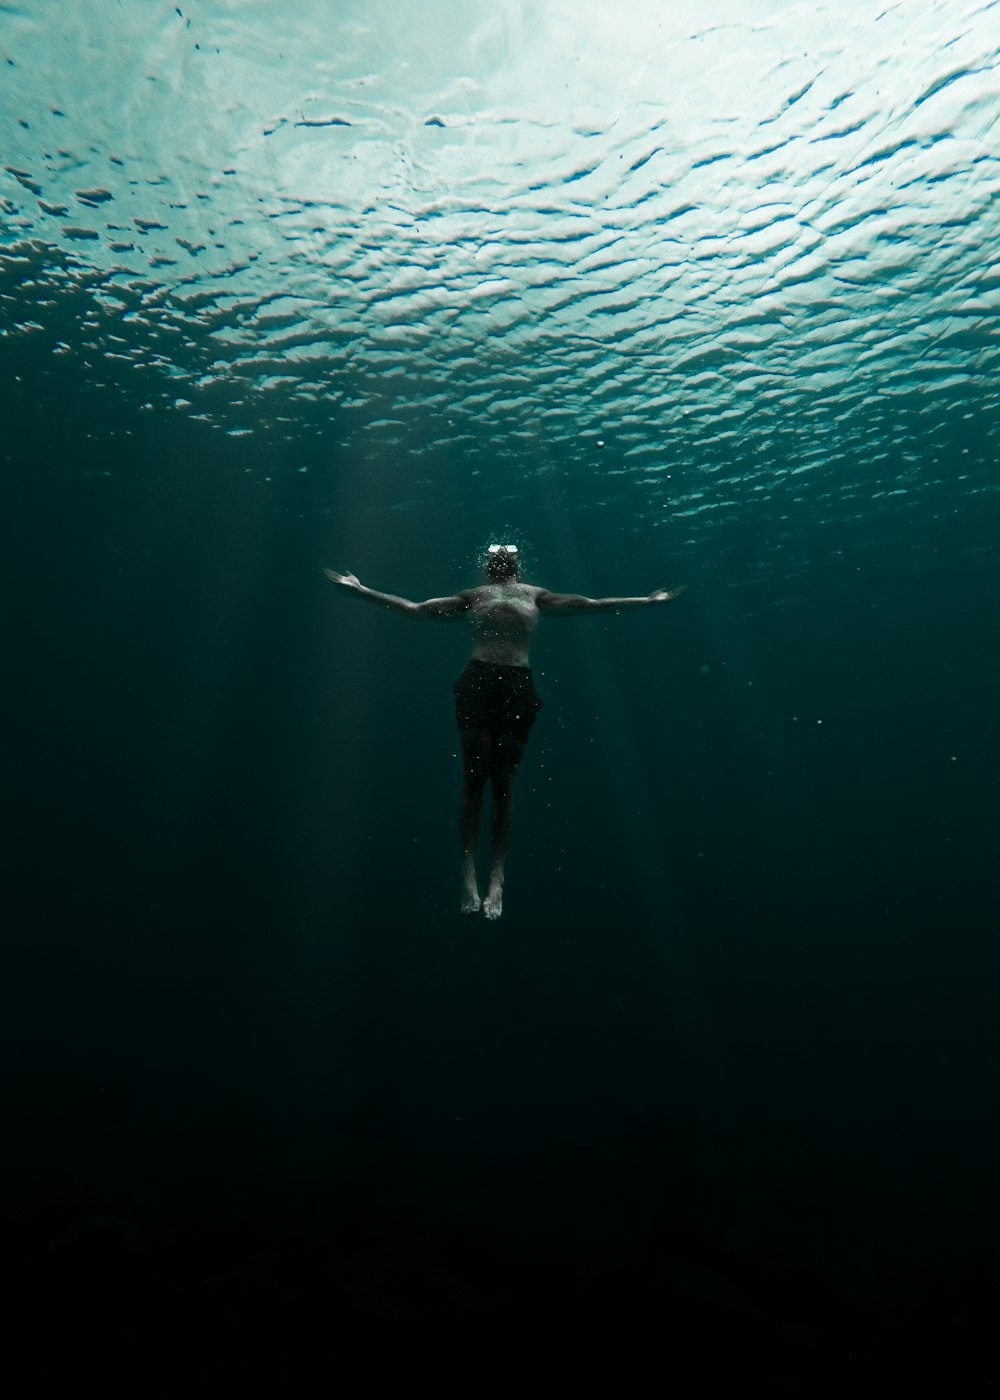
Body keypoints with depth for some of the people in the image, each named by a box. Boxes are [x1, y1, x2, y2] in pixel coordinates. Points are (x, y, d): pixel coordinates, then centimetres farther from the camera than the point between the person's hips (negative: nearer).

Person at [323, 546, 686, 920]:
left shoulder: (534, 594, 22)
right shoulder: (475, 595, 20)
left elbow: (591, 605, 22)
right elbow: (414, 609, 20)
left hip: (518, 686, 0)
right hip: (477, 682, 0)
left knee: (503, 778, -2)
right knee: (474, 774, -8)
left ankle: (497, 876, 0)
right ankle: (469, 873, -5)